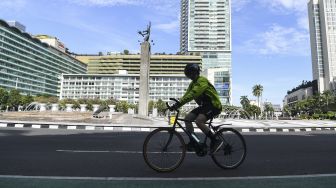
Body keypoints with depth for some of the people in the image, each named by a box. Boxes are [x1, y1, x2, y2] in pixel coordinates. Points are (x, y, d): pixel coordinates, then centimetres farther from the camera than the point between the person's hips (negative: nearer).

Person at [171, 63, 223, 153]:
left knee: (198, 121, -28)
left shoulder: (202, 81, -18)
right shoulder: (193, 83, 11)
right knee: (187, 118, -2)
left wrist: (179, 103, -38)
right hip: (204, 105, 9)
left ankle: (216, 141, -15)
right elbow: (186, 95, 5)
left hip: (213, 105, -9)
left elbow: (192, 94, -32)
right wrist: (176, 104, -9)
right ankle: (193, 143, 5)